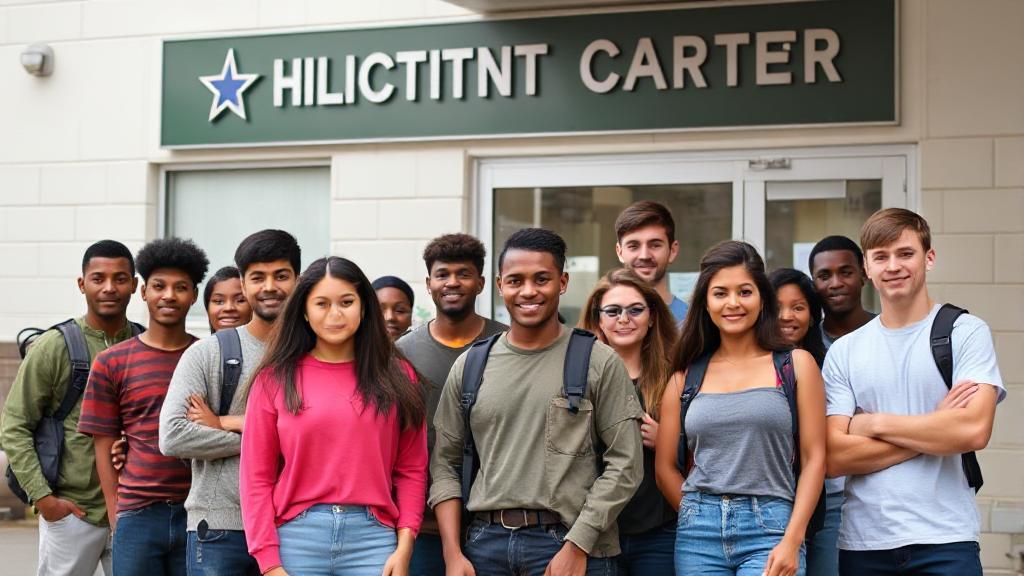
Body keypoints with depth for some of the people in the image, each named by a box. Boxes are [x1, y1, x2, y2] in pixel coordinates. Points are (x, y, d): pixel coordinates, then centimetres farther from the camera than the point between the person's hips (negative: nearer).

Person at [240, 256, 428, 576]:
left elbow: (411, 470, 7)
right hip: (298, 537, 0)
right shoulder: (275, 379, 4)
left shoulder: (396, 377, 8)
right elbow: (256, 477, 2)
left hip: (373, 537, 1)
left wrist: (404, 546, -3)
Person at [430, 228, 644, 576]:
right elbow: (445, 464, 9)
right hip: (486, 542, 3)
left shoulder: (599, 362, -1)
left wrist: (577, 547, -12)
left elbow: (625, 465, -5)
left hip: (572, 546, -3)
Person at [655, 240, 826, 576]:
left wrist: (792, 540, -9)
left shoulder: (795, 365, 4)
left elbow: (814, 458, -1)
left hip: (771, 530, -2)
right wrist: (701, 518, 2)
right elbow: (666, 467, 11)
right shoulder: (686, 376, 10)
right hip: (699, 534, 3)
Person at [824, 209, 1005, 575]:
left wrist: (874, 423, -6)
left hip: (945, 542, -2)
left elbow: (974, 430, -13)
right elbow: (835, 458, -2)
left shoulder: (966, 332, 0)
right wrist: (934, 432, -9)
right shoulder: (844, 351, 7)